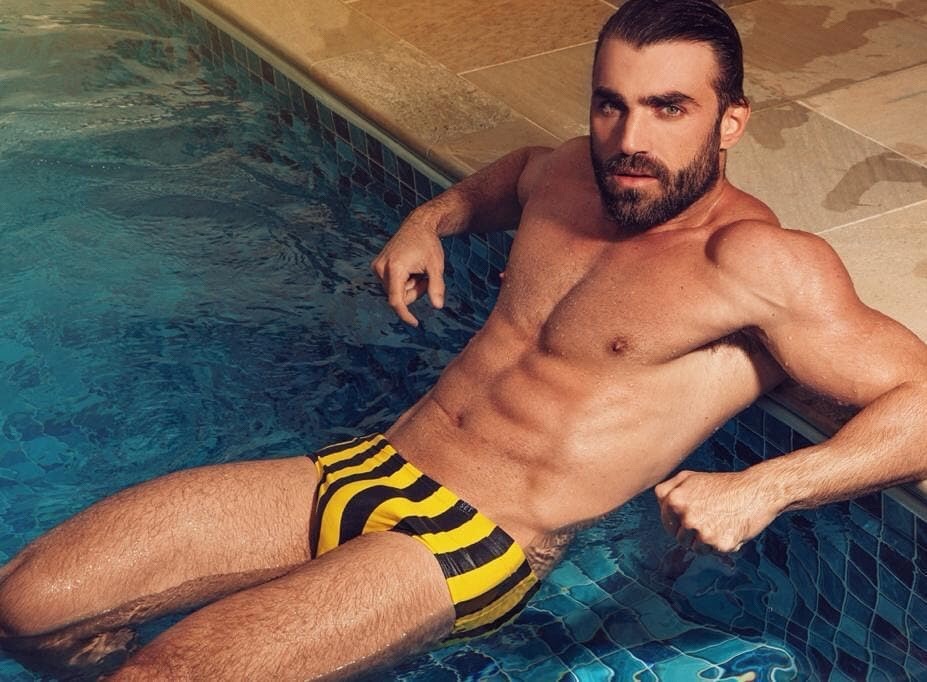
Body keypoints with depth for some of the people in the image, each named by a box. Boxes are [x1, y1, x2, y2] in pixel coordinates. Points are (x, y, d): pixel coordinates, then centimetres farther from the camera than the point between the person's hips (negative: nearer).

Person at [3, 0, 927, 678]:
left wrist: (761, 489, -29)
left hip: (473, 548, -7)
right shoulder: (570, 175, 9)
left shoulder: (758, 262, -13)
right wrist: (434, 216, 16)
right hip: (359, 471, 7)